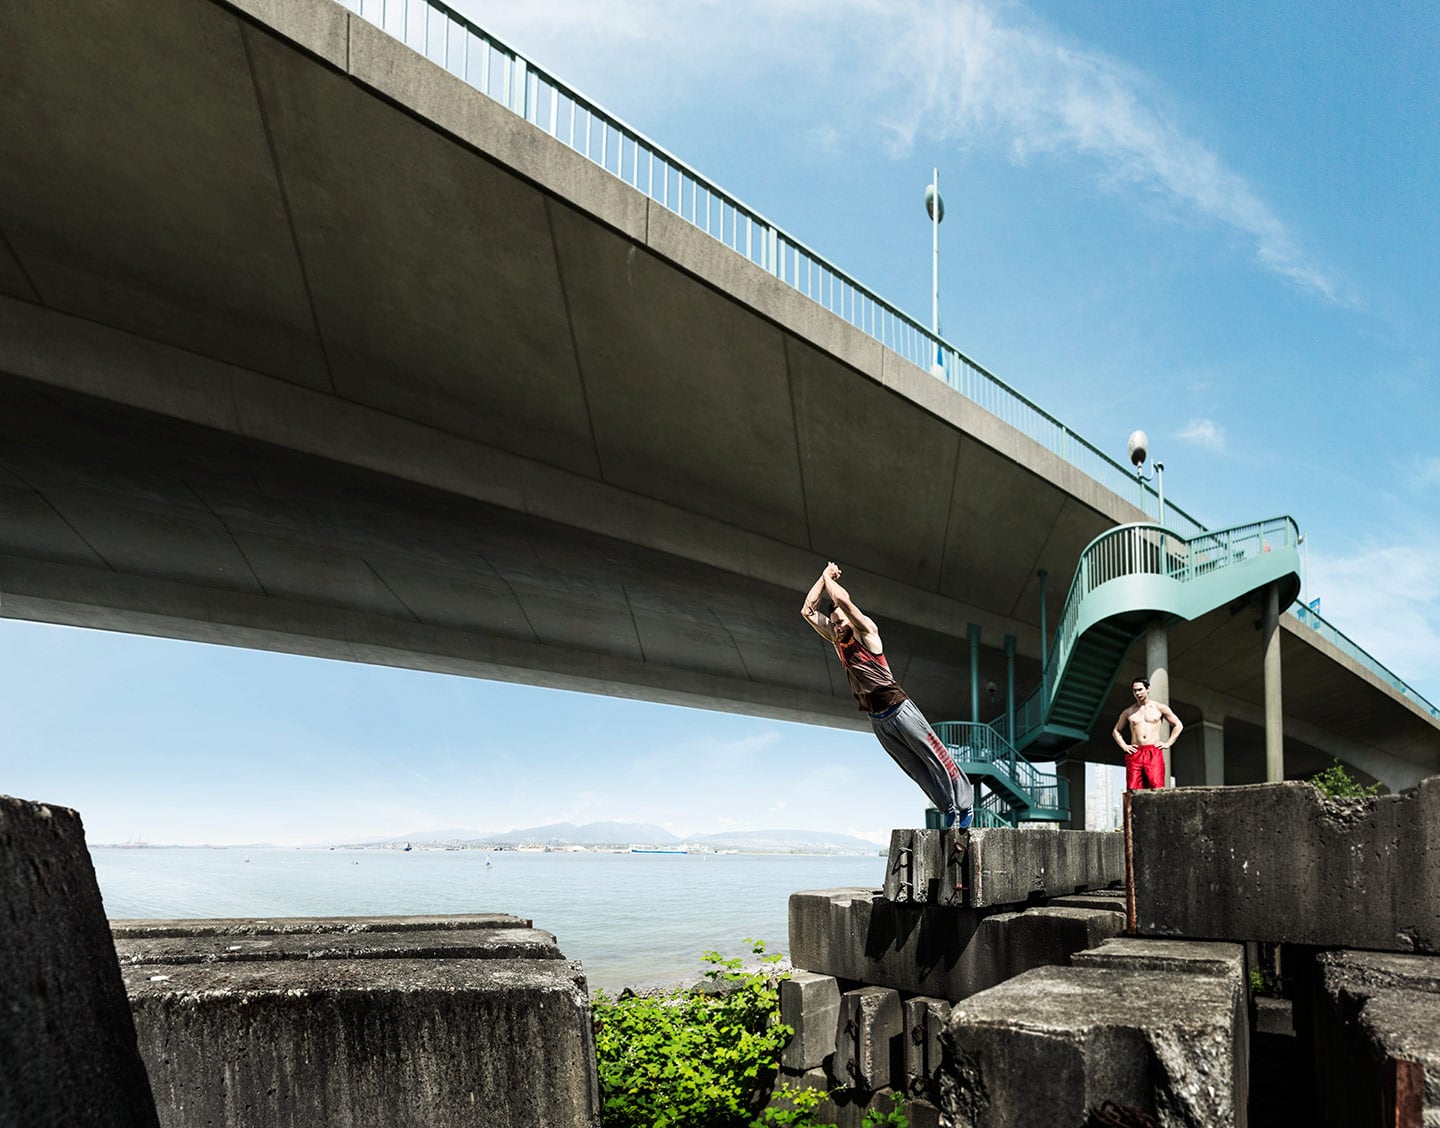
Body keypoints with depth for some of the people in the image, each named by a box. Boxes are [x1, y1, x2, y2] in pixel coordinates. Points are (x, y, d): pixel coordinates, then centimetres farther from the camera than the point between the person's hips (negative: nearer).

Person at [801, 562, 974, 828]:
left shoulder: (866, 633, -7)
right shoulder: (836, 641, 9)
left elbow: (844, 601, -22)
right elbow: (807, 611, 6)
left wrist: (829, 578, -6)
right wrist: (823, 578, 2)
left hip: (900, 710, -6)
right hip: (877, 721, 6)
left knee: (936, 758, -2)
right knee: (916, 768, 7)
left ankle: (965, 804, 6)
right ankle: (949, 809, 14)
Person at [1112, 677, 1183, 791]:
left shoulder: (1160, 708, 10)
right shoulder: (1128, 712, 14)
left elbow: (1178, 726, 18)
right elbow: (1116, 731, 25)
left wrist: (1168, 743, 7)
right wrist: (1124, 746, 9)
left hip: (1154, 752, -1)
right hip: (1135, 754, 1)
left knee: (1157, 788, -16)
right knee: (1133, 791, -11)